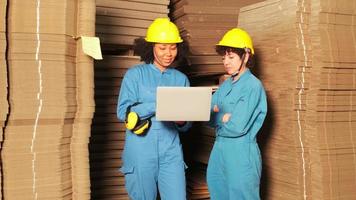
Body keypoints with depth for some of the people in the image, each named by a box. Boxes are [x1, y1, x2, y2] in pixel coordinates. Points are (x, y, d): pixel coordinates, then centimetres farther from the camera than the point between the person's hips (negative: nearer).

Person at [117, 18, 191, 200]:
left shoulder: (181, 79, 9)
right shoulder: (135, 74, 1)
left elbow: (187, 125, 11)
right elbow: (123, 112, -10)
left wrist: (182, 121, -13)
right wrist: (159, 105, -19)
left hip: (171, 152, 2)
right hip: (141, 152, -2)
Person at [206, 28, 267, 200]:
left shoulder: (253, 86, -12)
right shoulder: (225, 85, 11)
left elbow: (237, 127, -19)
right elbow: (208, 117, 6)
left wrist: (217, 117, -3)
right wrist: (223, 117, -12)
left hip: (241, 154, -7)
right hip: (219, 151, 7)